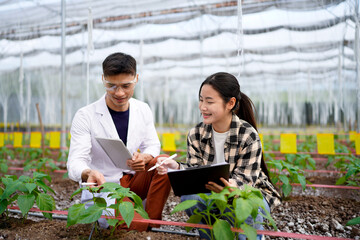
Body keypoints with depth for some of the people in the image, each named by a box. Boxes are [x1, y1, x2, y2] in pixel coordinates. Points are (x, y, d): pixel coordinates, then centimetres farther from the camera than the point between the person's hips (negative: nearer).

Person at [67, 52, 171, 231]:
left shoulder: (143, 110, 2)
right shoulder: (85, 116, -12)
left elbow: (152, 144, 5)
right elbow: (75, 161, -18)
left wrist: (145, 158, -22)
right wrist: (88, 174, -44)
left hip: (134, 180, 5)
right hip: (101, 188, -5)